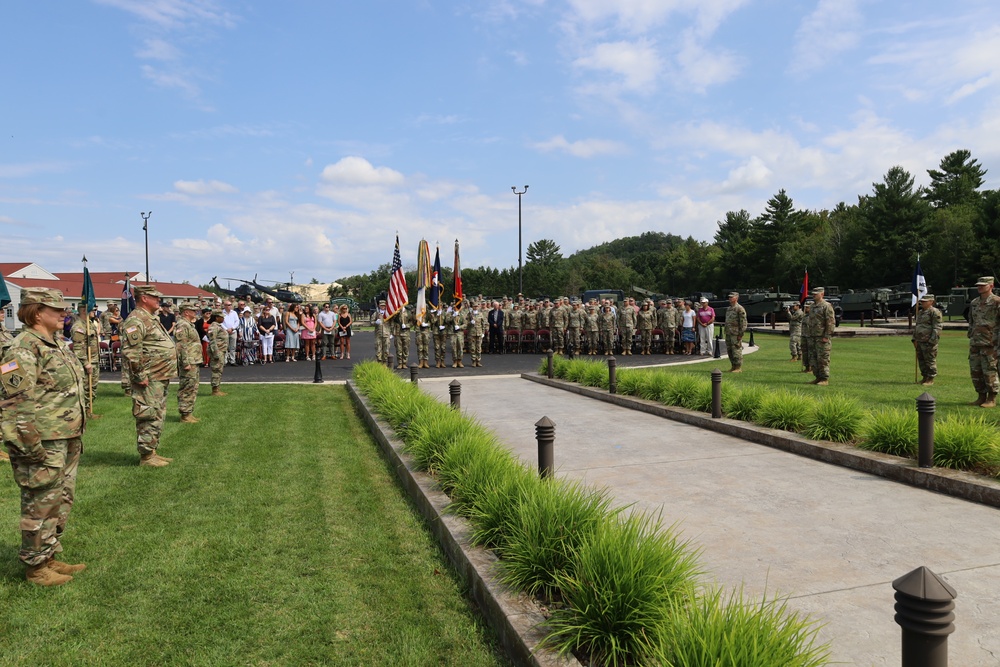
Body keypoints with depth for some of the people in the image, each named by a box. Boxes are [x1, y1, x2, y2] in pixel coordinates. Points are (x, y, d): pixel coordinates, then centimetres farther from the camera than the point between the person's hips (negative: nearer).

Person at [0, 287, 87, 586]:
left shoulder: (57, 345, 13)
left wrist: (77, 435, 21)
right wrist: (31, 446, -21)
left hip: (67, 442, 9)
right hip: (43, 446, -9)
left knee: (62, 502, 18)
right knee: (42, 505, 2)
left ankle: (50, 557, 32)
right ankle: (35, 567, 17)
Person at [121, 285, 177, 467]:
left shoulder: (151, 318, 17)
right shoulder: (136, 320, -16)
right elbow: (130, 351, -24)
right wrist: (139, 376, -21)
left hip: (160, 379, 11)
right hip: (149, 381, -11)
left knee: (158, 417, 16)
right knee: (149, 418, -5)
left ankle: (152, 452, 25)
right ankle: (146, 456, 3)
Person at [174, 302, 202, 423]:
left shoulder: (189, 324, 19)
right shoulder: (182, 325, -14)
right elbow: (181, 346, -21)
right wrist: (186, 363, -23)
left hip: (194, 362, 11)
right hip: (188, 363, -11)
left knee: (193, 389, 15)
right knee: (187, 389, -6)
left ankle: (189, 413, 21)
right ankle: (185, 415, -1)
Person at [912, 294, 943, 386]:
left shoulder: (935, 312, -9)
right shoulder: (920, 312, 19)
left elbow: (937, 328, -15)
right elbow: (916, 326, 25)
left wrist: (932, 341, -19)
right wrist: (914, 339, 19)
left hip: (928, 342, -9)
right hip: (919, 341, 9)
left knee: (930, 361, -3)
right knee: (921, 360, 12)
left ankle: (930, 379, 3)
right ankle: (924, 377, 22)